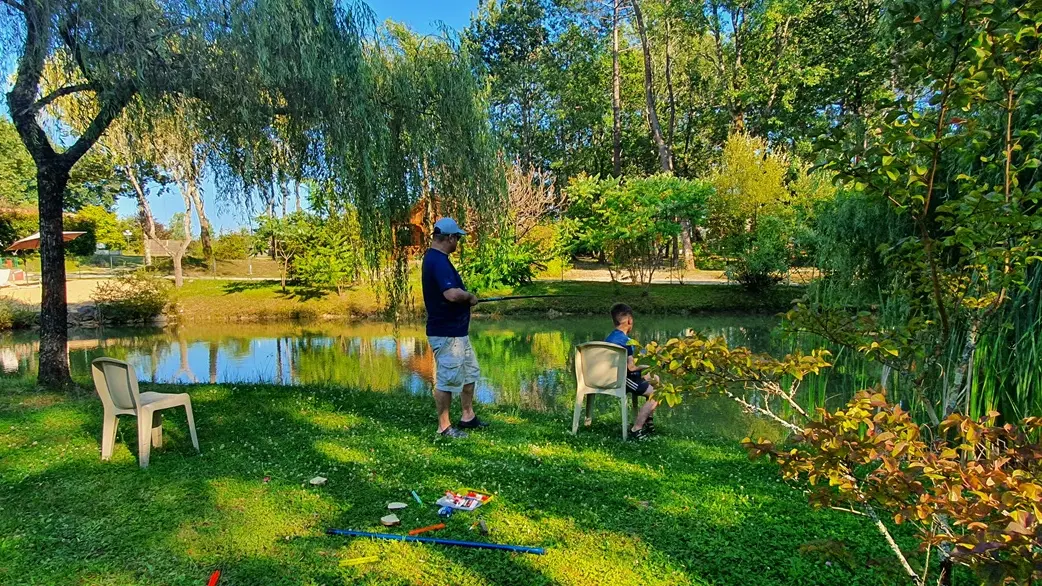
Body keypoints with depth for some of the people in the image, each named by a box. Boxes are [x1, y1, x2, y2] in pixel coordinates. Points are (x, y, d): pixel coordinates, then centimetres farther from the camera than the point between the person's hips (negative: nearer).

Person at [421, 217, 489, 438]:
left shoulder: (435, 258, 11)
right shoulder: (438, 261, -22)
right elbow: (452, 294, -33)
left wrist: (464, 296, 10)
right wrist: (469, 296, -14)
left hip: (458, 330, 11)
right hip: (446, 333, -11)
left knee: (470, 372, 20)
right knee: (447, 379, 1)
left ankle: (468, 416, 32)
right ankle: (444, 426, 14)